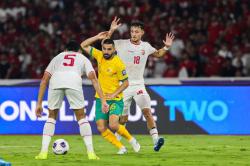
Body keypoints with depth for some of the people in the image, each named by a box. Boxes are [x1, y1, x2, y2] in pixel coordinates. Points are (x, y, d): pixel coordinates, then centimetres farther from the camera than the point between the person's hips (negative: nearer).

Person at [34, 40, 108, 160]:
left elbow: (44, 79, 29)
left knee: (51, 116, 20)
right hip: (74, 81, -1)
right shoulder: (83, 58, 34)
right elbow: (93, 78, 17)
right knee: (81, 117, 14)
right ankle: (91, 153, 8)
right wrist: (103, 100, 11)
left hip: (55, 80, 1)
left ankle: (43, 152, 10)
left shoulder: (58, 57, 38)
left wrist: (39, 104, 29)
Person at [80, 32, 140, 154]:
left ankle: (131, 139, 4)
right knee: (101, 128, -6)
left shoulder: (118, 64, -16)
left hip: (115, 100, -5)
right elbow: (83, 45, 8)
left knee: (113, 125, -23)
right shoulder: (99, 55, 0)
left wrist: (114, 94, -19)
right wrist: (97, 37, -3)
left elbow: (126, 83, -9)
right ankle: (121, 148, 8)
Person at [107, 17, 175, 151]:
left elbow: (157, 54, 23)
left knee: (147, 111, -18)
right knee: (123, 119, 4)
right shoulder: (122, 44, -6)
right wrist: (111, 31, -21)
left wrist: (166, 47, 5)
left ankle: (156, 140, -25)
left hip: (139, 85, 2)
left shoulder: (146, 46, 4)